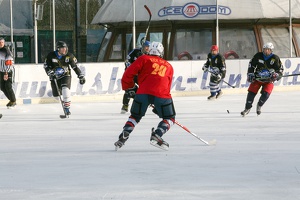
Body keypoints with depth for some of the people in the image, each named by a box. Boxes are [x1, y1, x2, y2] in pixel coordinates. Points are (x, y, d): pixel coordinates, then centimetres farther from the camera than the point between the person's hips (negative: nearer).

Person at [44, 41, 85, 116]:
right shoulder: (51, 55, -9)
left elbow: (75, 66, -1)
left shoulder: (69, 56, -7)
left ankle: (67, 109, -19)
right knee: (56, 95, 1)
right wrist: (50, 72, -24)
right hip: (55, 77, 1)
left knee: (65, 90, -27)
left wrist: (81, 76, -2)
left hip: (65, 76, -1)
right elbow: (46, 65, -5)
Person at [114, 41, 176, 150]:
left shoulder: (144, 59, 20)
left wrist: (129, 88, 25)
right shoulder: (169, 66, 29)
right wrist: (157, 106, 38)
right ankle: (156, 136, -3)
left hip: (143, 92, 0)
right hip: (162, 94, 0)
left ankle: (123, 137, 5)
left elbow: (128, 74, 10)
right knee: (169, 118, 18)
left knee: (135, 116, 21)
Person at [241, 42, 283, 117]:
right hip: (257, 78, 1)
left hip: (268, 80, -1)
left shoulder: (275, 58, -10)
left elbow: (280, 69, -4)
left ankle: (259, 106, 9)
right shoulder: (258, 56, -7)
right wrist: (250, 74, -3)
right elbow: (251, 64, 5)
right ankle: (247, 108, 7)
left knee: (266, 93, -19)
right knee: (251, 92, -9)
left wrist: (276, 75, -22)